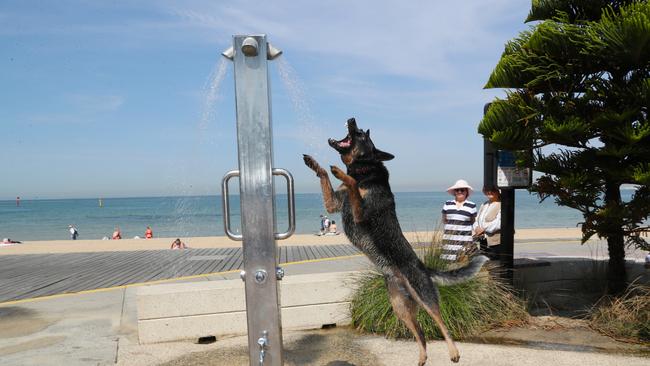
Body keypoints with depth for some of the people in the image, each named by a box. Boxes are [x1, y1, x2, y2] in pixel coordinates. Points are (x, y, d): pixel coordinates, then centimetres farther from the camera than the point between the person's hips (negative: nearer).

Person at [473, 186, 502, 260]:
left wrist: (484, 229, -18)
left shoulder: (501, 205, -6)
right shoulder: (484, 205, 18)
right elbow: (477, 219, 15)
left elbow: (499, 223, -19)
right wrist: (477, 228, -6)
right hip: (483, 242, 7)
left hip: (495, 243, -7)